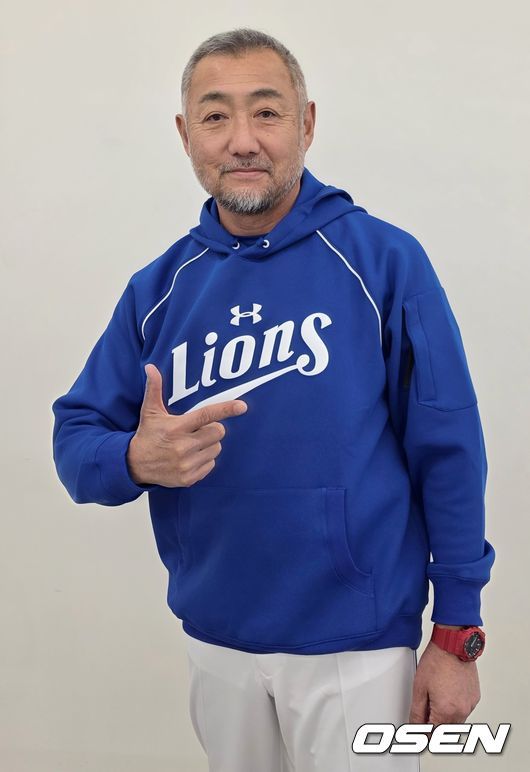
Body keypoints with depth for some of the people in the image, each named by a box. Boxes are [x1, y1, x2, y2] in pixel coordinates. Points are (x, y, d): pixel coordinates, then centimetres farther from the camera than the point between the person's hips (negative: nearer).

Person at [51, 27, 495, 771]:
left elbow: (448, 453, -9)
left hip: (357, 645, -4)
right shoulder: (159, 287, 0)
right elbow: (76, 436, 2)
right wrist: (137, 459, -21)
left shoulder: (384, 261, -11)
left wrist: (457, 636, -8)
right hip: (213, 642, 4)